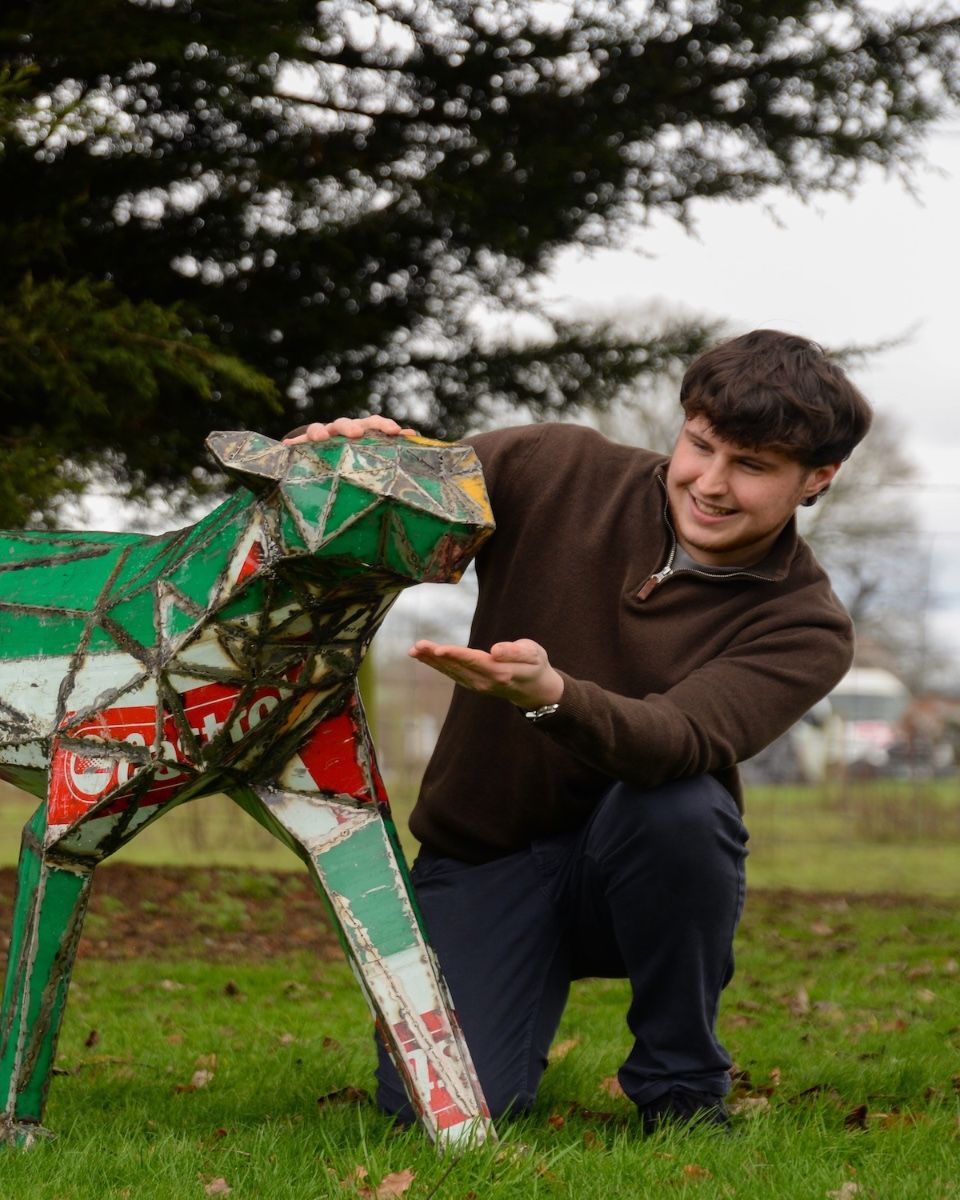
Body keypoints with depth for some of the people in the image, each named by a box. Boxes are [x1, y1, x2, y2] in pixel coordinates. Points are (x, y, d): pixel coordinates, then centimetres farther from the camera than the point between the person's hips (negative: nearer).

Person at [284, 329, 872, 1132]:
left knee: (679, 803, -36)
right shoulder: (557, 473, -8)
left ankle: (682, 1087, -11)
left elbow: (681, 739, -32)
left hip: (643, 876, -1)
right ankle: (513, 1033, 18)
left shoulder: (807, 628, -14)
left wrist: (552, 694, -53)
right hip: (483, 855, 1)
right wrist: (330, 446, -30)